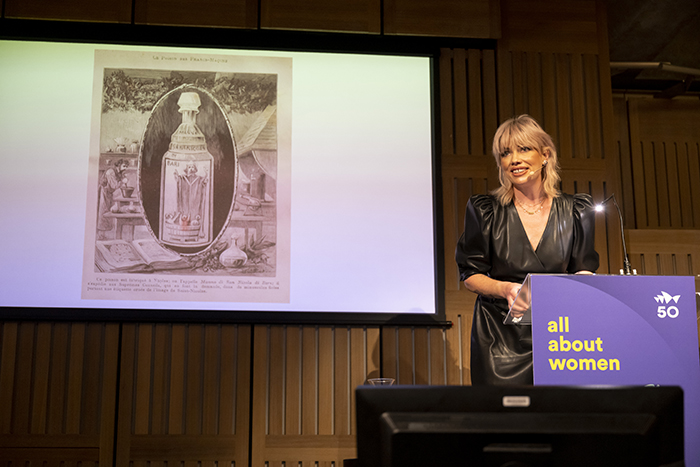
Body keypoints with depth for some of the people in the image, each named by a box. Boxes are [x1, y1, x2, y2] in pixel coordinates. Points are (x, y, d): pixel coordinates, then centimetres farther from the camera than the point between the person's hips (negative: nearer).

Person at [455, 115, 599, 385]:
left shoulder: (575, 212, 4)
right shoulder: (485, 211, -1)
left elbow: (584, 270, 10)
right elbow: (470, 276, 2)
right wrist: (505, 289, -17)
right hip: (500, 338, -1)